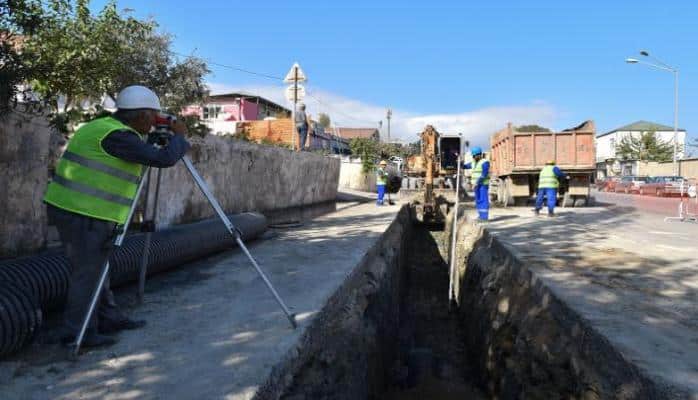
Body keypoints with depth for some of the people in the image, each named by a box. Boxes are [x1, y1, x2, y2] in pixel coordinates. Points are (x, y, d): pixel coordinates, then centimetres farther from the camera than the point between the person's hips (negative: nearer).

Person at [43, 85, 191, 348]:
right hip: (83, 213, -10)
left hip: (73, 209, 10)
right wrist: (179, 136, -5)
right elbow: (164, 159, -23)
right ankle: (79, 333, 11)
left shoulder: (102, 127, 13)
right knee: (87, 272, 0)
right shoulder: (116, 136, -18)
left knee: (95, 267, 17)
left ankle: (109, 319, 28)